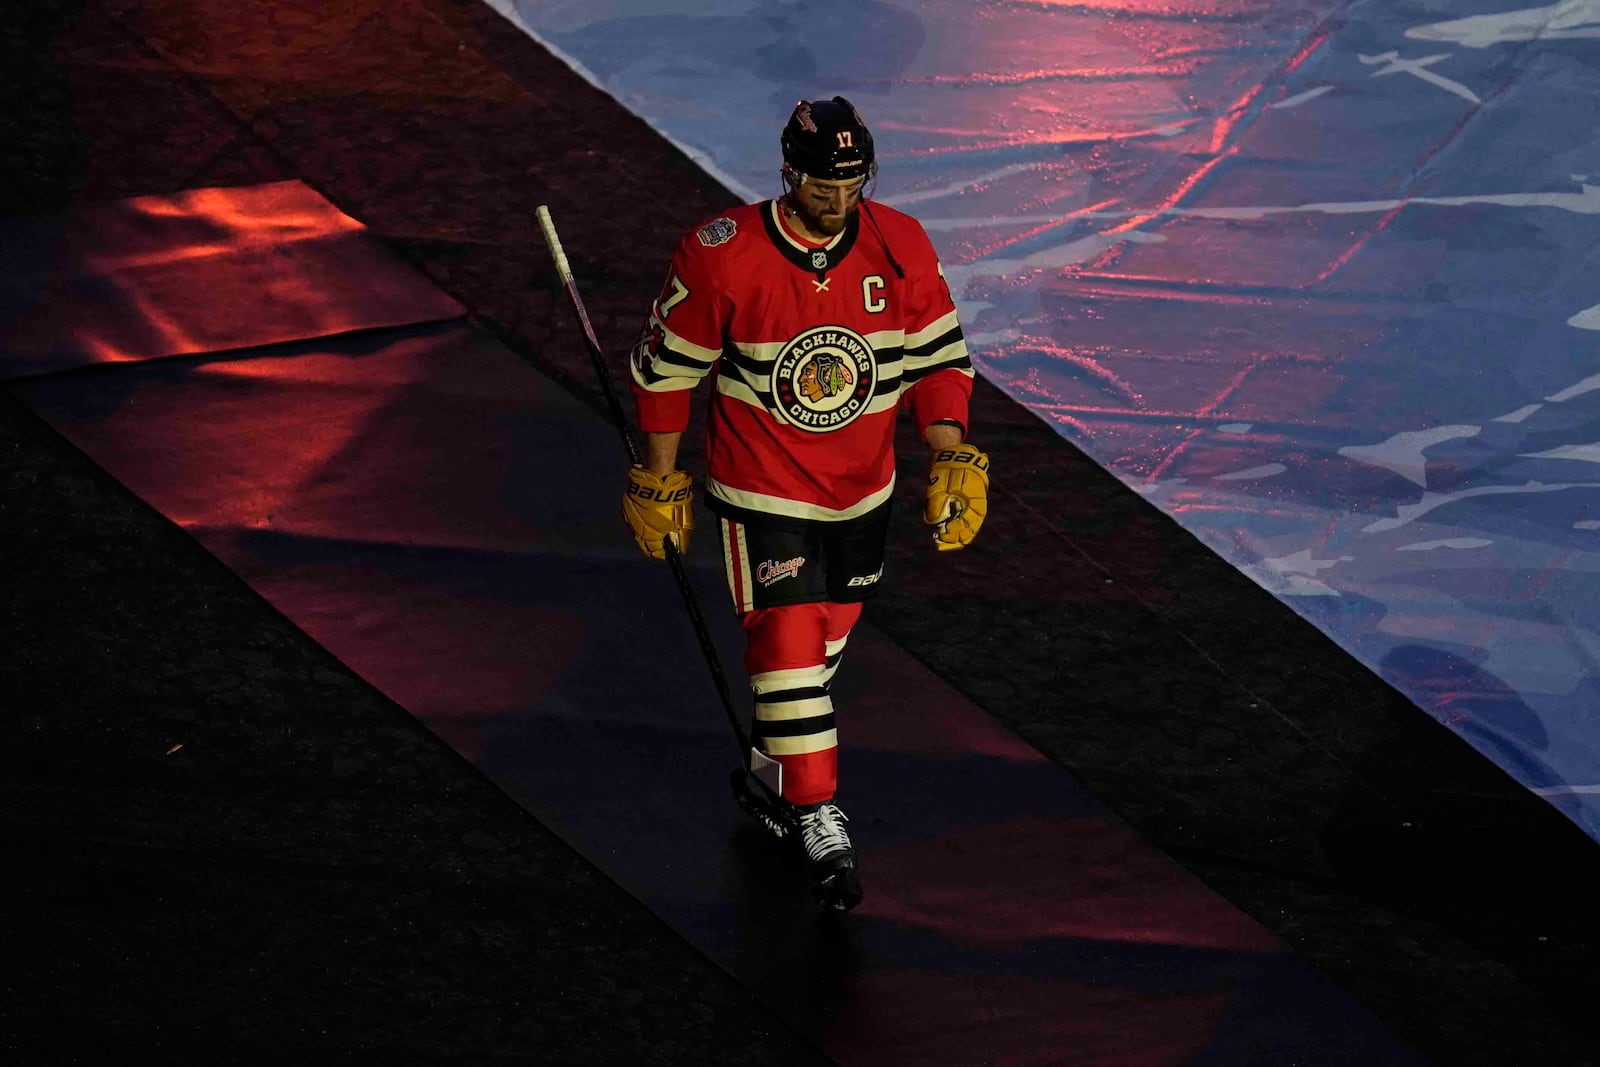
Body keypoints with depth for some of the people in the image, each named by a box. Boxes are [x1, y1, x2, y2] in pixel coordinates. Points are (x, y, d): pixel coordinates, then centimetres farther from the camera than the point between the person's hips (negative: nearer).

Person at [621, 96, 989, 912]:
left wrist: (951, 458, -13)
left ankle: (772, 766, 40)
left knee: (830, 629, 17)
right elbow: (666, 366, -7)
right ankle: (819, 818, -5)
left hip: (861, 484, 4)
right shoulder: (722, 257, -20)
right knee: (787, 636, -12)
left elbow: (938, 356, 0)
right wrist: (661, 481, -2)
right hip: (761, 486, -4)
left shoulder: (900, 250, -10)